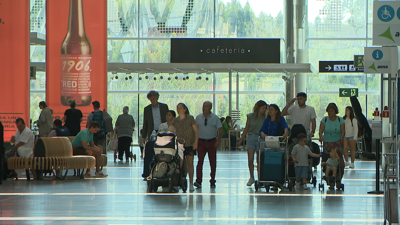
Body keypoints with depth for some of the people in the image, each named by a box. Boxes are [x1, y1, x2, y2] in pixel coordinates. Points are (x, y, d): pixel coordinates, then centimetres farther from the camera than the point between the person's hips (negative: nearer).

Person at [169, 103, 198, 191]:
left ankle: (191, 183, 3)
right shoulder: (175, 121, 9)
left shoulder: (190, 118, -1)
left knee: (190, 163, -2)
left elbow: (196, 131, -2)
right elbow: (170, 131, 8)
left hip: (190, 144, -3)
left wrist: (196, 142, -10)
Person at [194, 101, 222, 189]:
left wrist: (218, 141, -10)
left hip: (212, 142, 0)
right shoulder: (198, 118, 7)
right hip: (201, 142, 0)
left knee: (213, 161, 5)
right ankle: (198, 181, -19)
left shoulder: (215, 118, 2)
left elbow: (220, 130, 1)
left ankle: (212, 181, 15)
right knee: (200, 160, -12)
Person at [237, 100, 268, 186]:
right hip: (251, 137, 0)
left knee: (259, 160, 2)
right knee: (250, 159, -6)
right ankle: (251, 177, 11)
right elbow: (246, 129, 10)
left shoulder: (265, 118, 2)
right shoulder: (250, 116, 3)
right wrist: (241, 140, 13)